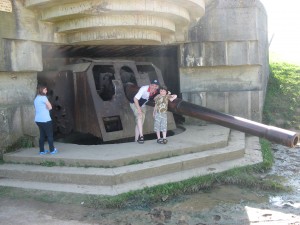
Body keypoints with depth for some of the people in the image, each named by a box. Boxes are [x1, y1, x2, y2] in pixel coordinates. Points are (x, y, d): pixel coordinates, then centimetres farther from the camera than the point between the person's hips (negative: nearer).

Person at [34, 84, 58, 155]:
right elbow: (50, 107, -10)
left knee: (42, 135, 12)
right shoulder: (43, 97, -12)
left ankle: (42, 150, 13)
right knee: (50, 135, 3)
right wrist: (46, 108, 7)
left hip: (38, 120, 8)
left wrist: (45, 108, 5)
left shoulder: (36, 98, 15)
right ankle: (52, 150, 8)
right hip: (45, 120, -8)